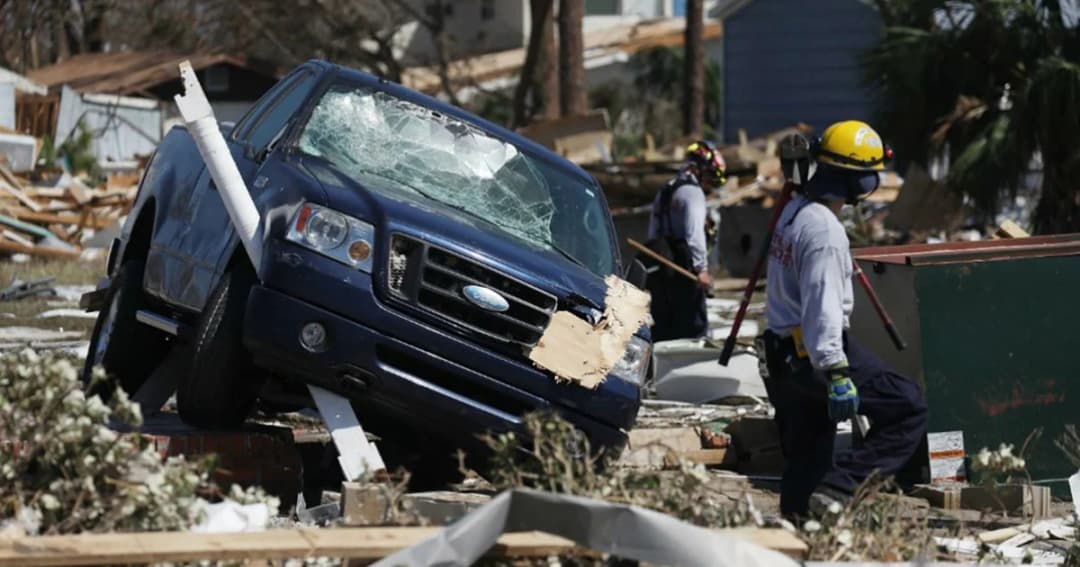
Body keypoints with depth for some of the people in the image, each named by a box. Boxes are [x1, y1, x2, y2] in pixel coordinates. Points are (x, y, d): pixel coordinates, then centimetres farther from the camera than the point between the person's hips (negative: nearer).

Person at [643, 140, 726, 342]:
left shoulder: (665, 191, 22)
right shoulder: (692, 192, -7)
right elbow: (694, 233, -19)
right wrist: (701, 268, -22)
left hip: (659, 270, 9)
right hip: (682, 271, -9)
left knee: (662, 328, 10)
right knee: (694, 325, -9)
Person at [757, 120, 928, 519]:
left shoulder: (794, 212, 12)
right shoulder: (823, 229, -18)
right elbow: (823, 306, -26)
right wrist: (836, 372, -30)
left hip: (782, 355, 10)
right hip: (814, 351, -10)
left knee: (805, 458, 14)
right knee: (908, 409, -7)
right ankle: (838, 488, -14)